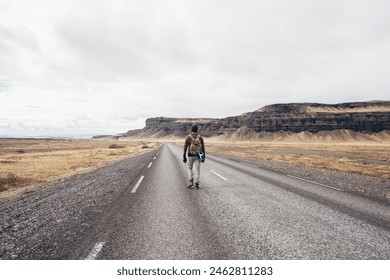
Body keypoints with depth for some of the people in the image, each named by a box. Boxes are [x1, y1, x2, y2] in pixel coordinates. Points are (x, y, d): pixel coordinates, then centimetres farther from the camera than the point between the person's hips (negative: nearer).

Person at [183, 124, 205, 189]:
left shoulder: (188, 137, -6)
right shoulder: (200, 137, -2)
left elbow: (185, 148, -7)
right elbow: (203, 148, -1)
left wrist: (184, 157, -2)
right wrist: (204, 156, 4)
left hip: (190, 155, 0)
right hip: (198, 156, 0)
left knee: (190, 168, 19)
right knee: (198, 169, 6)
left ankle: (191, 181, 4)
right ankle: (196, 184, 2)